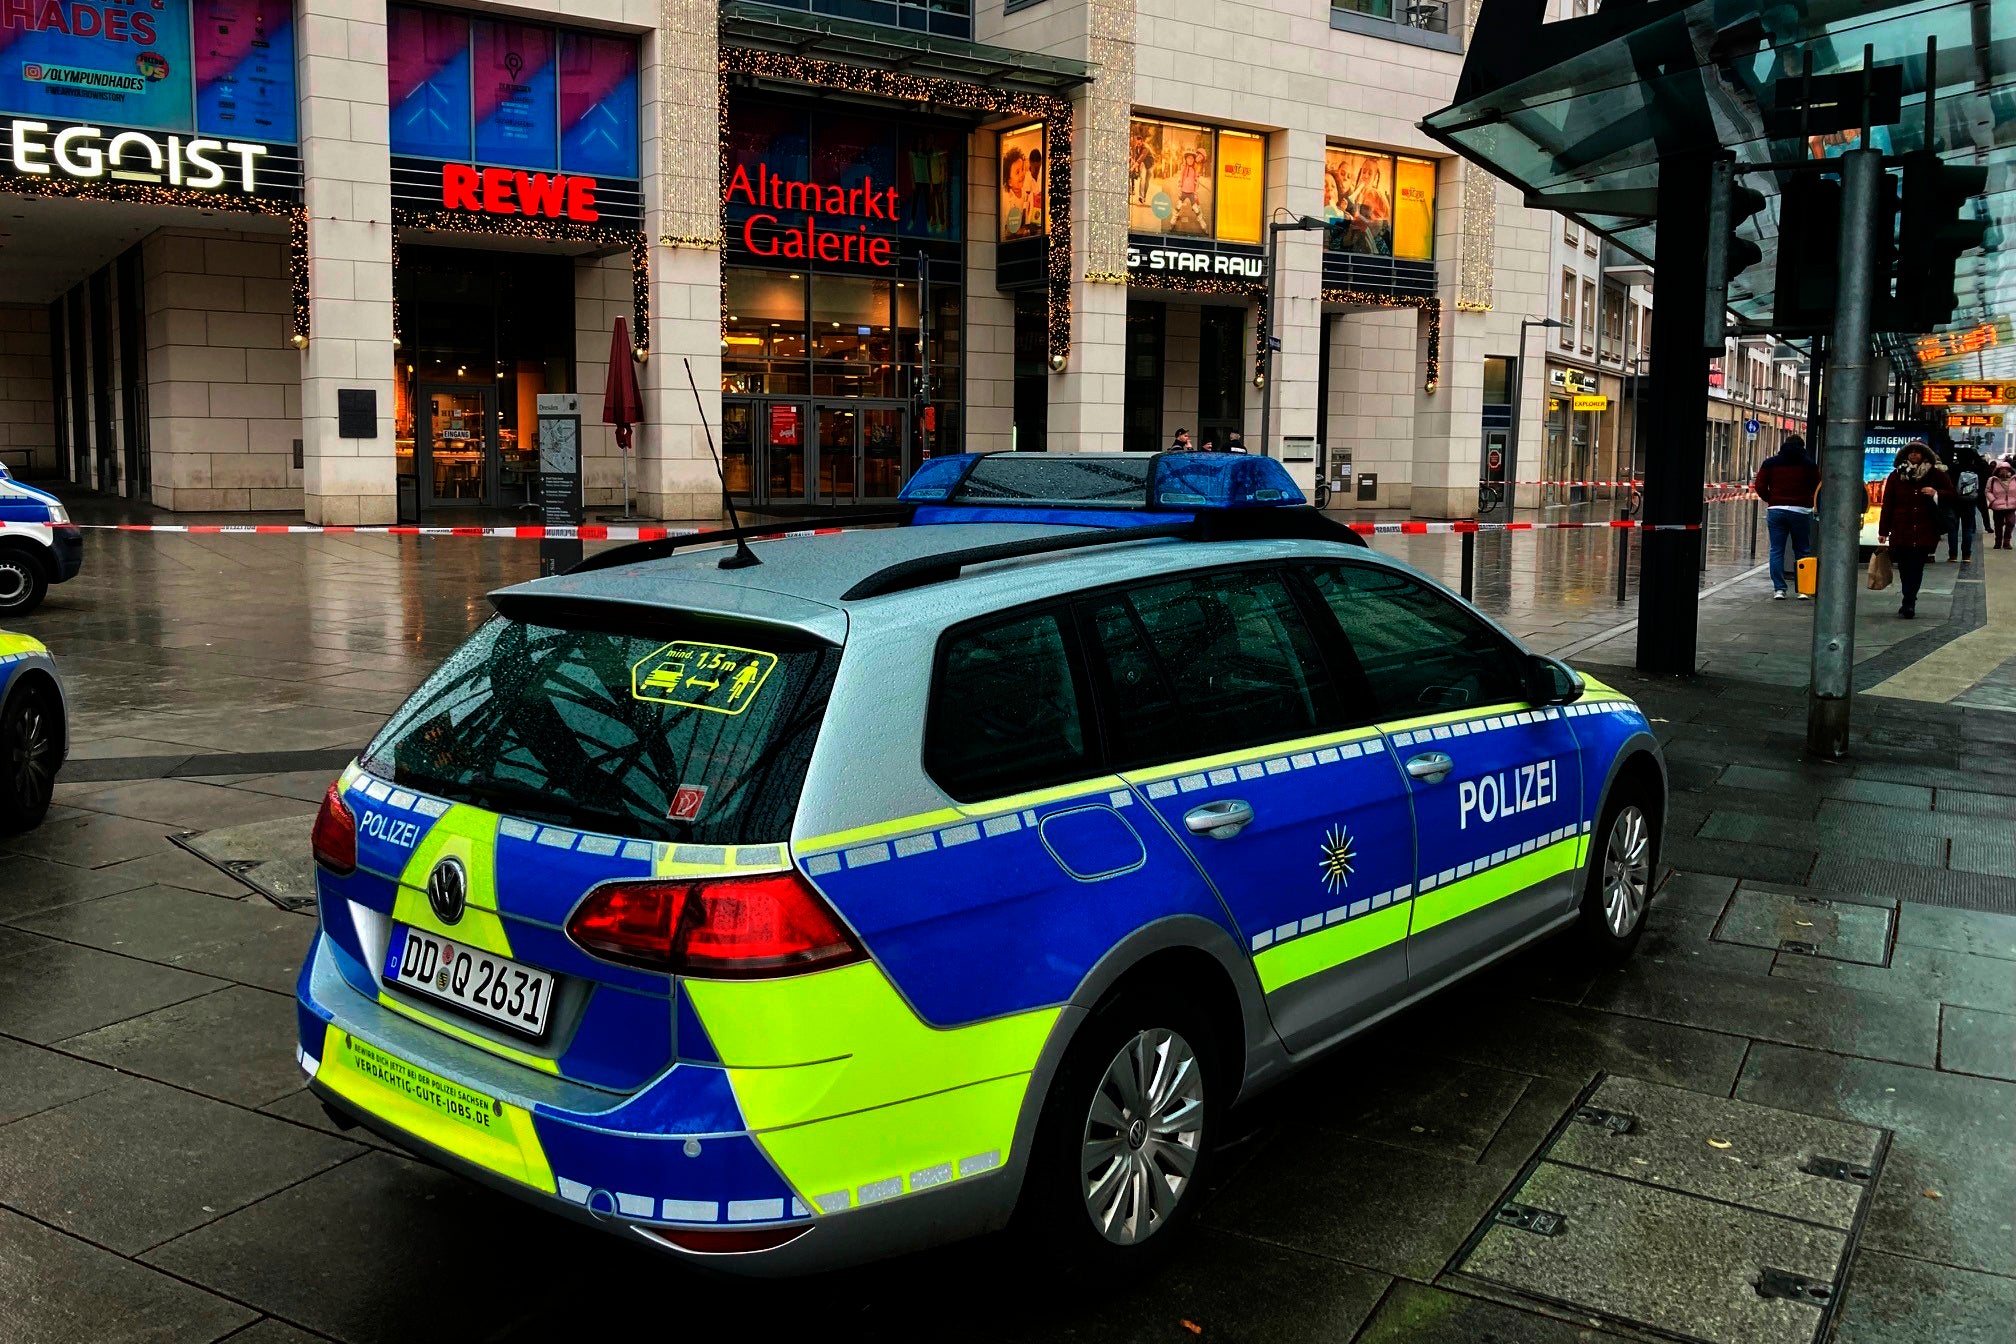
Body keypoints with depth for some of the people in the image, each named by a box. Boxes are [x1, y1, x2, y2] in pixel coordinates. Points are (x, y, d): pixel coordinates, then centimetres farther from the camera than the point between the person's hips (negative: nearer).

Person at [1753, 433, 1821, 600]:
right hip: (1801, 511, -1)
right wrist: (1807, 500, 15)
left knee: (1776, 551, 3)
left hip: (1776, 510, 1)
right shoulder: (1808, 463, 4)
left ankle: (1779, 589, -1)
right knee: (1802, 551, 7)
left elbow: (1760, 486, 1)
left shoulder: (1770, 462, 7)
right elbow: (1817, 487, -1)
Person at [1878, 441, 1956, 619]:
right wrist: (1883, 531, 5)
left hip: (1925, 531, -1)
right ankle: (1909, 602, 16)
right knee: (1904, 567, 3)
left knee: (1916, 567, -8)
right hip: (1901, 531, 1)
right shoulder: (1896, 476, 8)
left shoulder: (1935, 475, 7)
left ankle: (1908, 603, -9)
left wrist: (1936, 494, -9)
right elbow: (1887, 505, 8)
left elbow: (1953, 496, 13)